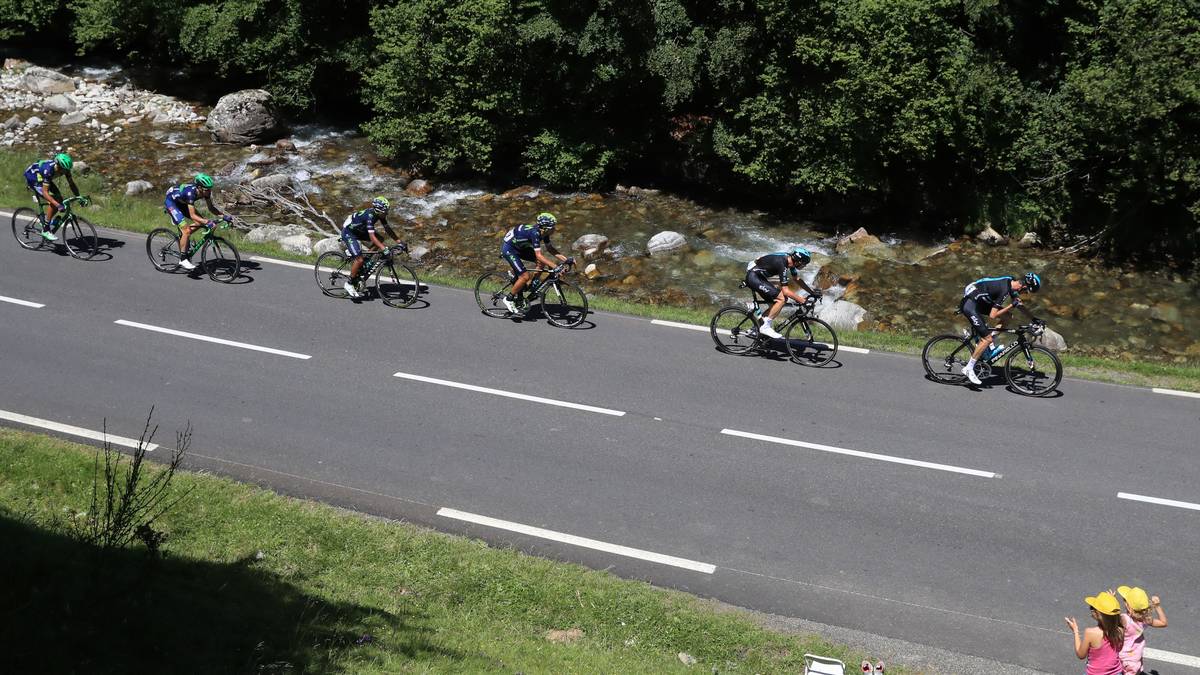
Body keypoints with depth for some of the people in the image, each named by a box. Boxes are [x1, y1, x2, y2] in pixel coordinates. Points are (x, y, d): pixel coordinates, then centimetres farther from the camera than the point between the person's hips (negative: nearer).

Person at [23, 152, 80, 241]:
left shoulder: (64, 168, -20)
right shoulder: (48, 170, -40)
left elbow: (71, 184, -10)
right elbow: (45, 192, -41)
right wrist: (57, 205, -50)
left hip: (41, 178, 8)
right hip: (32, 179, -8)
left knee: (59, 199, -4)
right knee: (52, 202, -22)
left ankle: (45, 221, 16)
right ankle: (45, 230, -14)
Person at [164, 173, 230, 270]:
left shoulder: (205, 191, -17)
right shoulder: (190, 192, -37)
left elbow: (211, 208, -5)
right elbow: (192, 215, -38)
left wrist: (223, 216, -20)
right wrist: (207, 222, -50)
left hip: (181, 202, 8)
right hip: (171, 201, -8)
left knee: (200, 222, -6)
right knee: (186, 230, -19)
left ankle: (182, 236, 15)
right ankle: (183, 259, -9)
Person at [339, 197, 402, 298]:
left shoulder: (380, 214, -9)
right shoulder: (369, 215, -33)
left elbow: (388, 229, -1)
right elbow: (372, 237, -38)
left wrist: (399, 241, -10)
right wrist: (384, 249, -45)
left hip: (358, 230, 9)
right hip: (348, 232, -9)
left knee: (380, 240, -1)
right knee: (359, 259, -17)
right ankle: (349, 284, -1)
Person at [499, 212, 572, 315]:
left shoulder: (543, 232, -7)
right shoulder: (535, 233, -32)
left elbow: (550, 248, 4)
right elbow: (538, 255, -35)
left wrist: (566, 259, -7)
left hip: (519, 247, 9)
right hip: (509, 250, -9)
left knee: (542, 262, -2)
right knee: (525, 276, -17)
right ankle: (509, 299, -1)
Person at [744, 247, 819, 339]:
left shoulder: (790, 260, 0)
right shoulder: (782, 264, -26)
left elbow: (797, 279, 15)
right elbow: (786, 291, -26)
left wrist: (812, 292, 12)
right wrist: (804, 301, -25)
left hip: (759, 276, 10)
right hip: (753, 276, -10)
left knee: (777, 302, 8)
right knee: (781, 298, -17)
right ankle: (765, 327, -11)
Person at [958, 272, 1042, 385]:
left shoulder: (1011, 282, 2)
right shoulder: (1004, 290, -24)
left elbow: (1018, 301, 18)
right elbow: (992, 316, -21)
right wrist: (1012, 306, -18)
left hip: (978, 300, 9)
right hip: (970, 304, -9)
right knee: (987, 339, -10)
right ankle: (969, 369, -3)